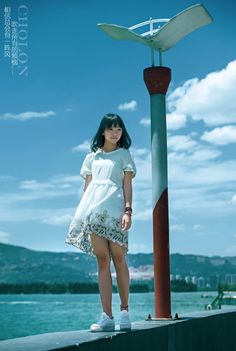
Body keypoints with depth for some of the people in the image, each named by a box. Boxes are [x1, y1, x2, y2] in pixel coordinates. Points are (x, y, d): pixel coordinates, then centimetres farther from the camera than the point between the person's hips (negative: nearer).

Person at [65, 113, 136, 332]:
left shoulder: (124, 154, 15)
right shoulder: (91, 157, 23)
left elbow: (127, 185, 6)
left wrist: (128, 211, -8)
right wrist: (82, 213, 11)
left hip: (114, 208, -2)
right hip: (93, 209, 3)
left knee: (118, 259, -7)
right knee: (102, 261, -4)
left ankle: (124, 311, 3)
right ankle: (107, 317, -7)